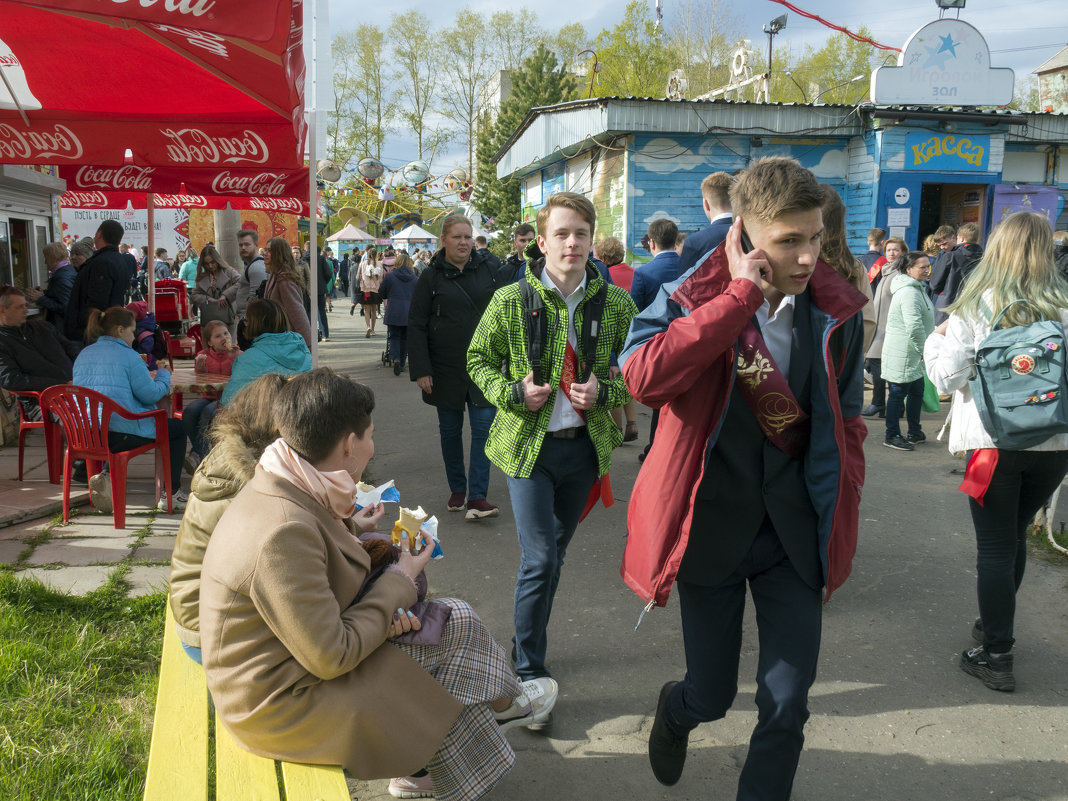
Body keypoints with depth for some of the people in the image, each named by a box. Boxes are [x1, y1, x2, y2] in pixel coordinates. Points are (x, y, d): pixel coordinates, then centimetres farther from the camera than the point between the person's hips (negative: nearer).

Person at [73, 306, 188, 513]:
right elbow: (150, 394, -9)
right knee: (178, 428, 15)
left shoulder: (83, 355, 14)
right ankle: (171, 494, 14)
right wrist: (164, 375, 11)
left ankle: (109, 478, 10)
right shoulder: (127, 356, -8)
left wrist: (146, 378, 27)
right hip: (121, 432, -7)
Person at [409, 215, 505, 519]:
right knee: (450, 430, 10)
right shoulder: (431, 277, -1)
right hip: (446, 367, 0)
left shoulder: (488, 270, 4)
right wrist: (421, 369, -9)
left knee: (484, 426, -7)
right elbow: (416, 325, -2)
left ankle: (477, 496, -5)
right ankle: (457, 489, 26)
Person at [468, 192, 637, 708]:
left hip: (585, 446, 3)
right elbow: (478, 360, 5)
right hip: (529, 446, -3)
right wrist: (513, 392, -14)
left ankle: (527, 643, 39)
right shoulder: (510, 301, -8)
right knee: (539, 560, -7)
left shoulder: (615, 304, -3)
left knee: (554, 555, 17)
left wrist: (603, 391, -13)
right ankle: (529, 671, 11)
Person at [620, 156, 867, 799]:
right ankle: (676, 710, 49)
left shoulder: (837, 312, -3)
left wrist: (841, 509, 5)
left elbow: (847, 420, 11)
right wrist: (741, 294, -29)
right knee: (711, 697, 12)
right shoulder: (692, 299, -12)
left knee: (787, 708, 6)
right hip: (712, 527, -2)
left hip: (796, 534, 2)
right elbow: (644, 377, -33)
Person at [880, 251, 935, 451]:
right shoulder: (909, 292, -20)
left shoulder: (917, 288, 16)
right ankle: (892, 436, 7)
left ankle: (915, 433, 28)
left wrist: (923, 349, 22)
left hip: (913, 353, 11)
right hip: (903, 353, -11)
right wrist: (924, 350, -17)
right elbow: (914, 327, -26)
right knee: (898, 392, -2)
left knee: (917, 390, 17)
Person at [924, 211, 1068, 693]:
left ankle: (997, 656, 8)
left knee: (995, 546, 4)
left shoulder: (976, 306, -8)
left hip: (993, 441, -3)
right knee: (1015, 536, 20)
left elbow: (947, 376, -9)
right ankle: (995, 625, 36)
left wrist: (936, 339, 8)